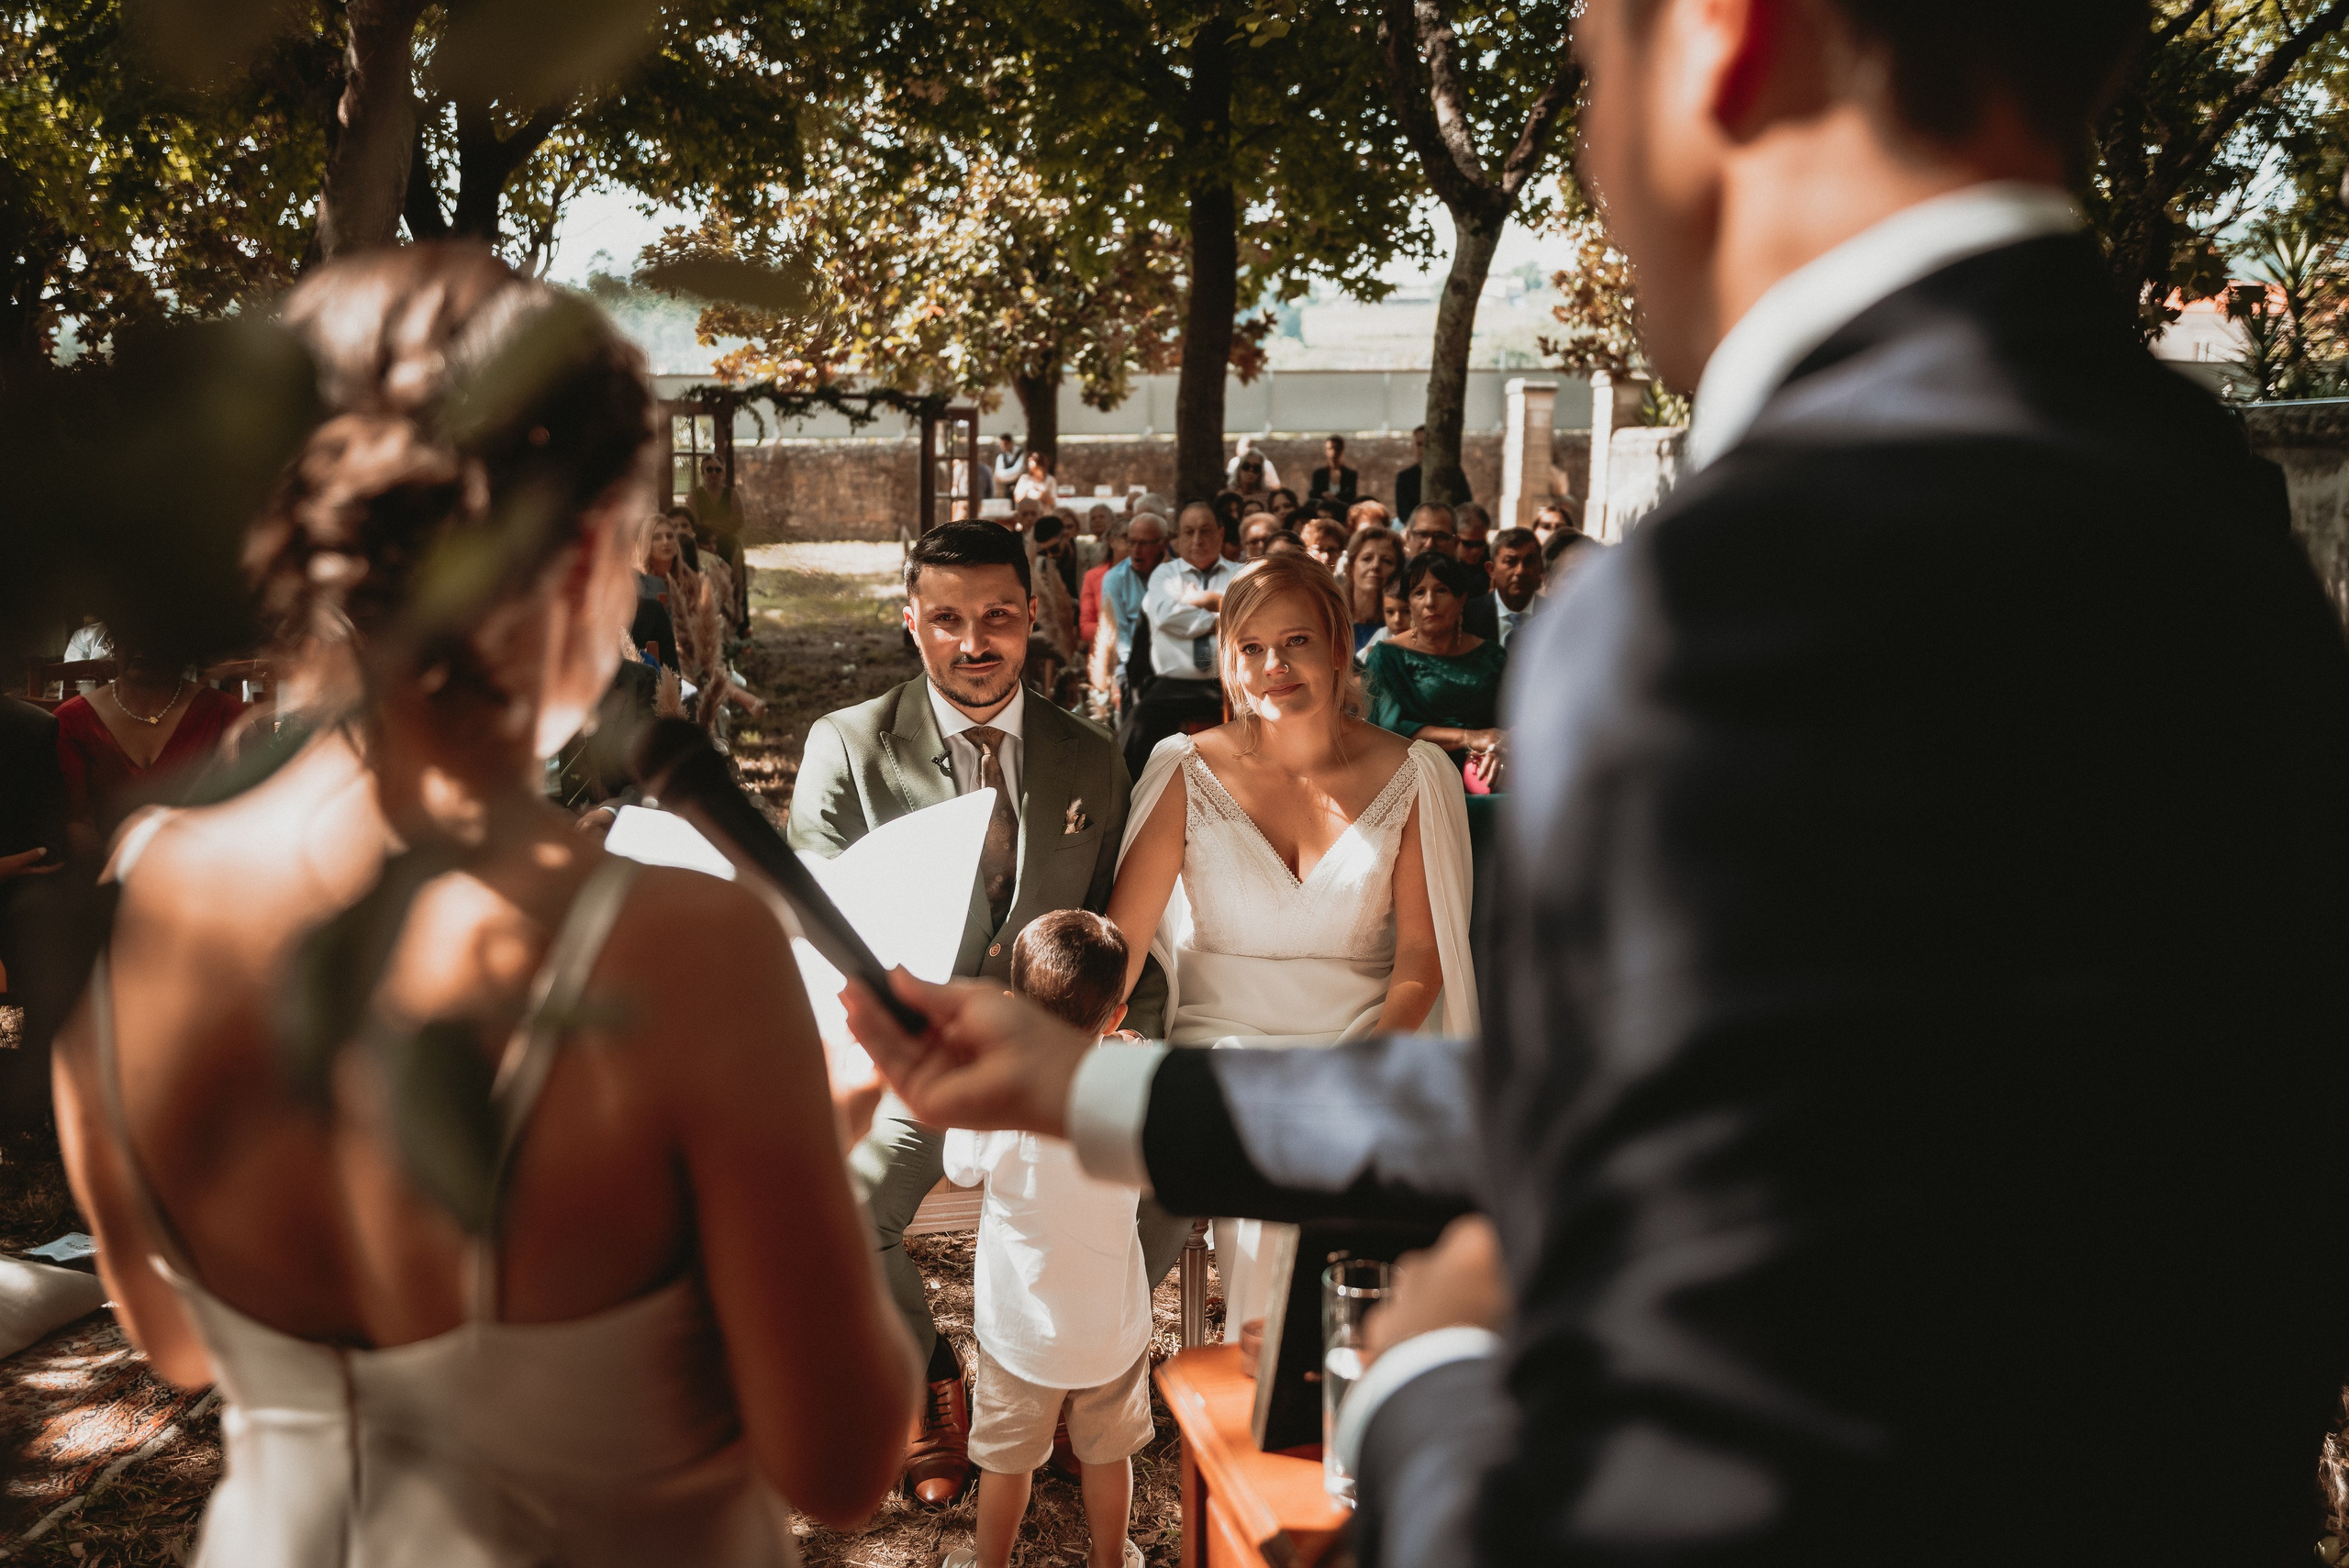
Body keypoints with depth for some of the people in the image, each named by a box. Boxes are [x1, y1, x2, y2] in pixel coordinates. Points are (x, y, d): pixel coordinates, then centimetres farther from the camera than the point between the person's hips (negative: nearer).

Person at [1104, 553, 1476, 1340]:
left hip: (1363, 1041, 1)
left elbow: (1422, 952, 3)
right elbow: (1123, 934, -5)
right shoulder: (1189, 770, 0)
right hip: (1225, 1037, -1)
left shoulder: (1409, 777, 3)